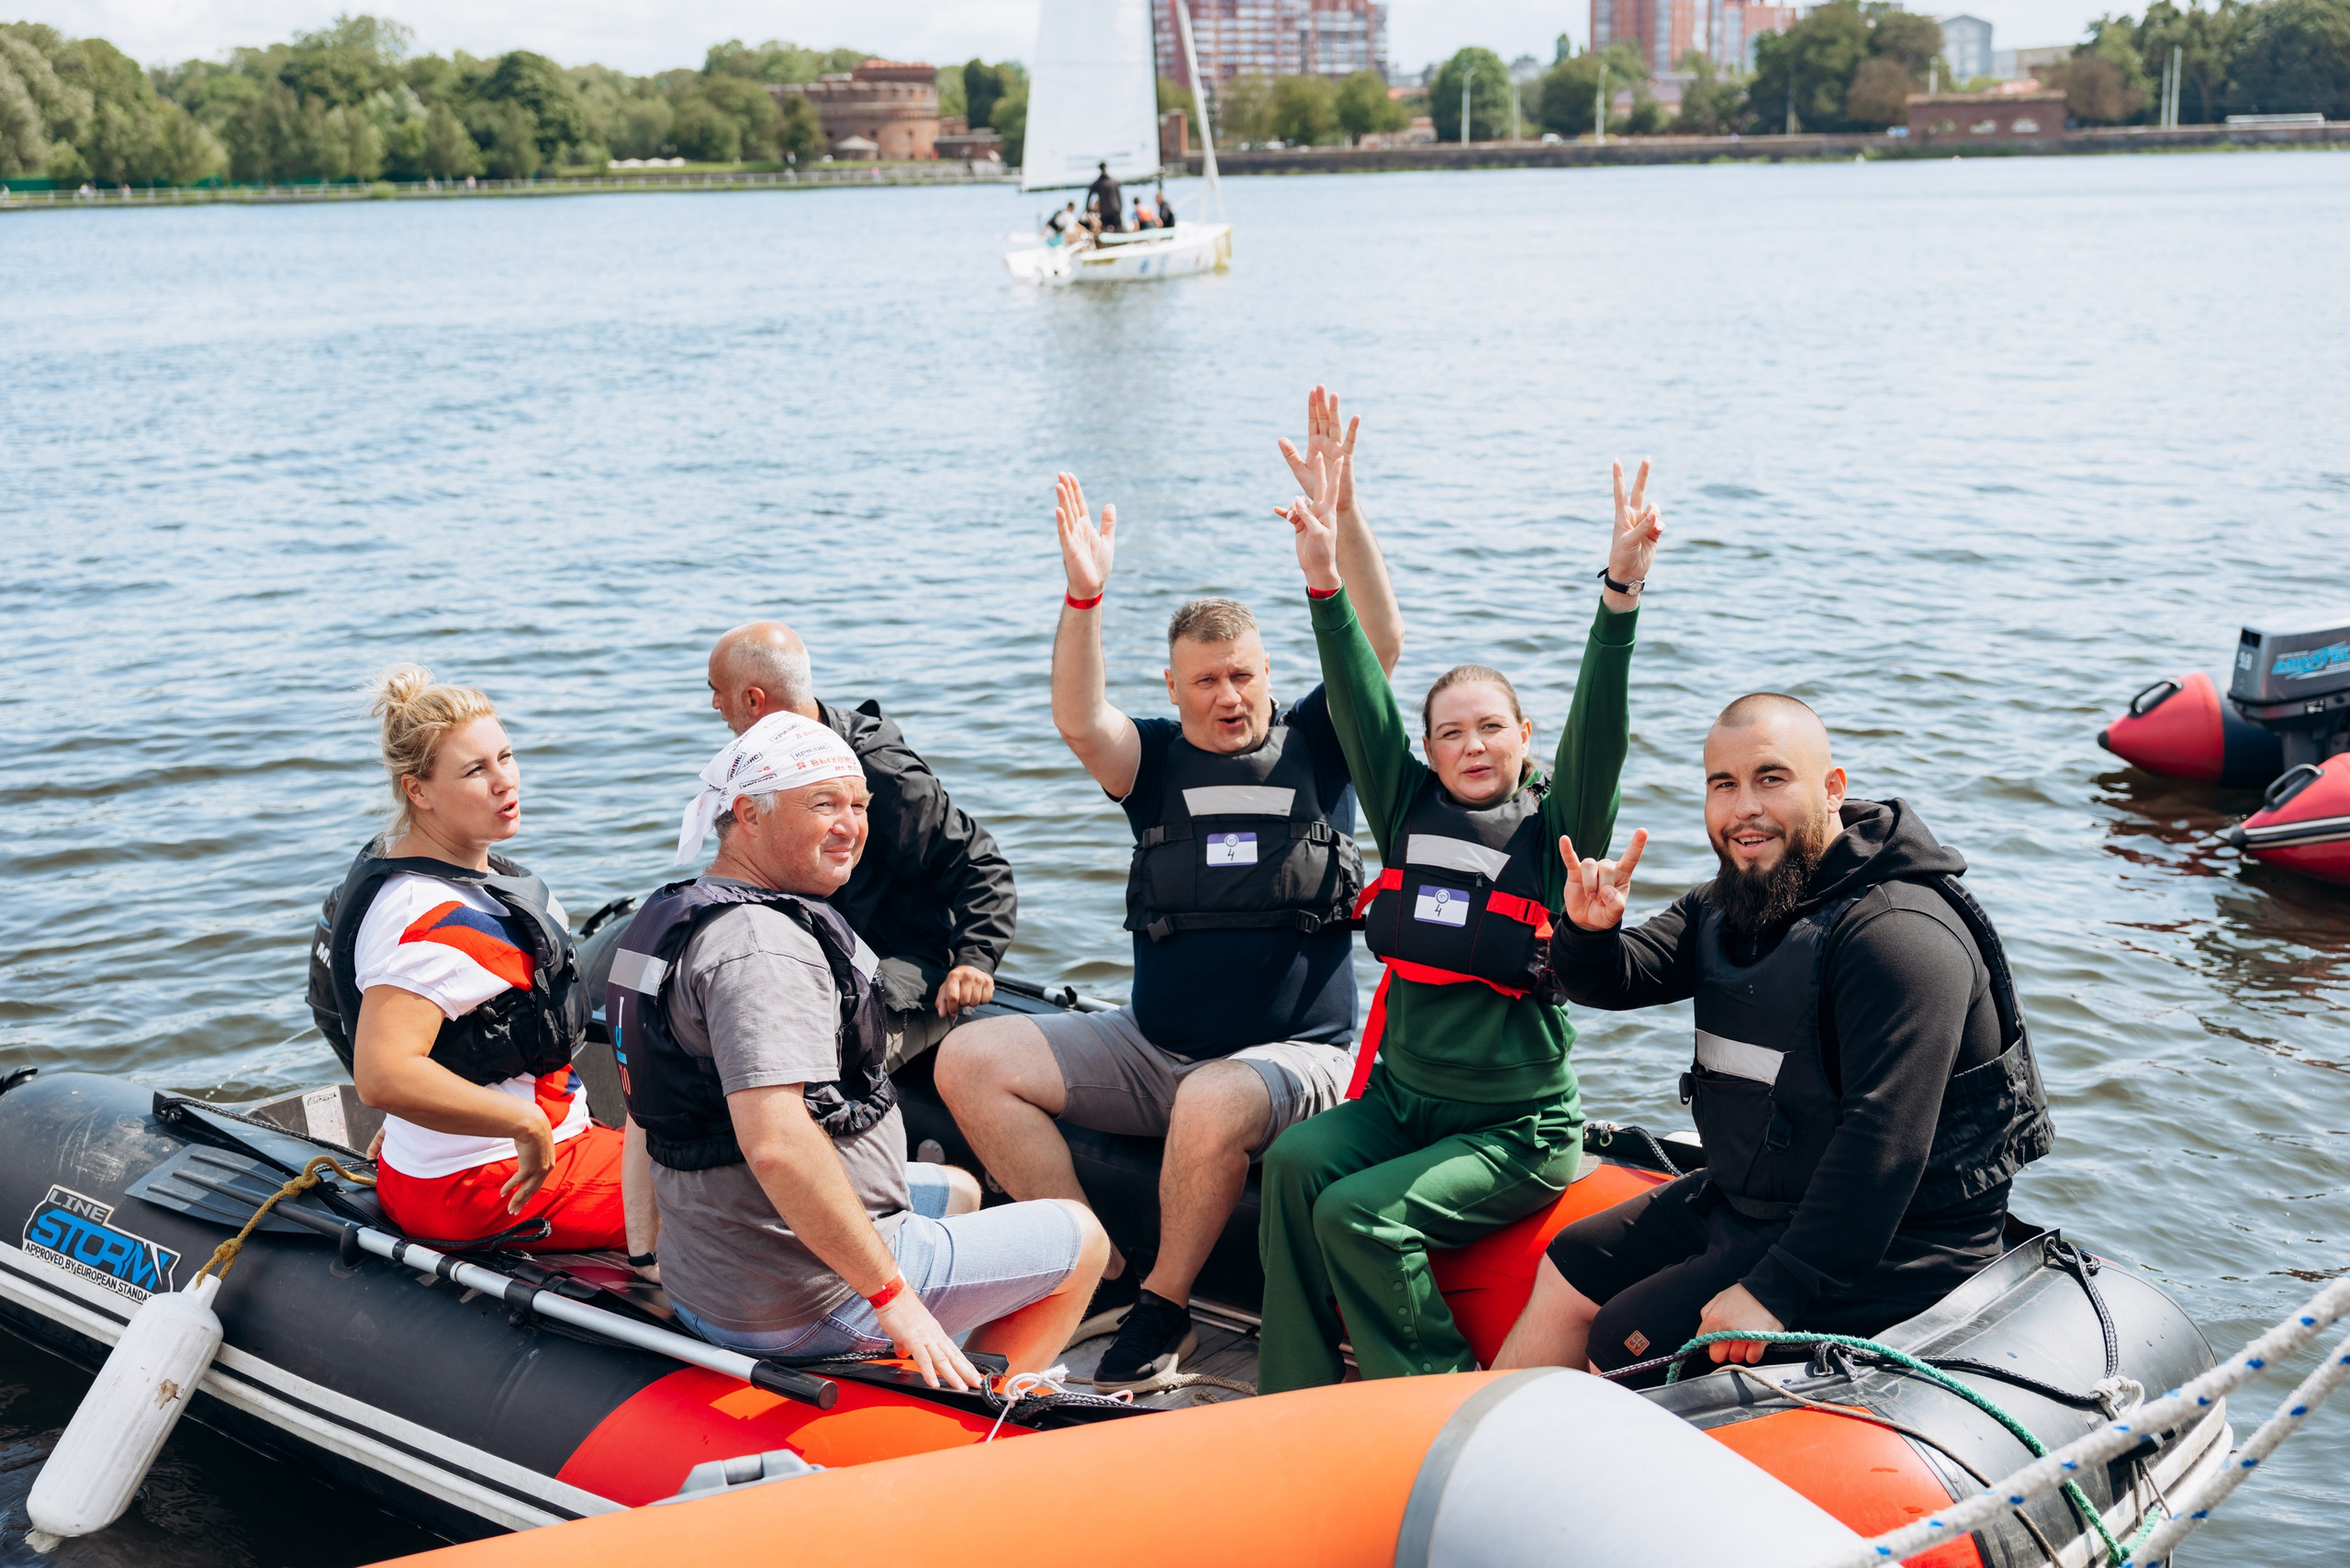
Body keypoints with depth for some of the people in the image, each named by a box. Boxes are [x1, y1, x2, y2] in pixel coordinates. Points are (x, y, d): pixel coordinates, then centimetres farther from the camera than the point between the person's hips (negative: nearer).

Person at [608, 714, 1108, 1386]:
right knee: (1082, 1237, 3)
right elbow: (775, 1143, -34)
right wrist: (891, 1294, -27)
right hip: (805, 1301, -10)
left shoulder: (671, 916, 11)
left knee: (957, 1190, 32)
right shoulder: (762, 942, -23)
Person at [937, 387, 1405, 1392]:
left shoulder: (1315, 745, 2)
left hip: (1296, 1058, -4)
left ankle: (1163, 1310, -13)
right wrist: (1084, 596, -32)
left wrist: (1342, 511, -25)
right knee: (969, 1060, -10)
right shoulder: (1156, 762, 5)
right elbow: (1078, 719, -16)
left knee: (1214, 1103, -38)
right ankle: (1097, 1273, -10)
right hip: (1149, 1050, 4)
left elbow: (1381, 644, -13)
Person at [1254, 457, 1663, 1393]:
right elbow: (1360, 709, -1)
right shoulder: (1411, 814, 8)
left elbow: (1597, 730, -18)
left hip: (1517, 1129, -5)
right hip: (1400, 1096, 5)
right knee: (1293, 1166, -22)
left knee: (1359, 1215, -24)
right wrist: (1324, 581, -12)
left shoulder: (1556, 831, -3)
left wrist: (1620, 595, -31)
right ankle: (1293, 1407, -14)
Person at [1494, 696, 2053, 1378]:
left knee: (1623, 1343, -13)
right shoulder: (1727, 905, 5)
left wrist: (1779, 1288, -32)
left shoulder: (1901, 932, -25)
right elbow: (1612, 980, 2)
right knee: (1566, 1273, 11)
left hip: (1883, 1246, -9)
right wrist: (1589, 933, -23)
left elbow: (1886, 1141, -31)